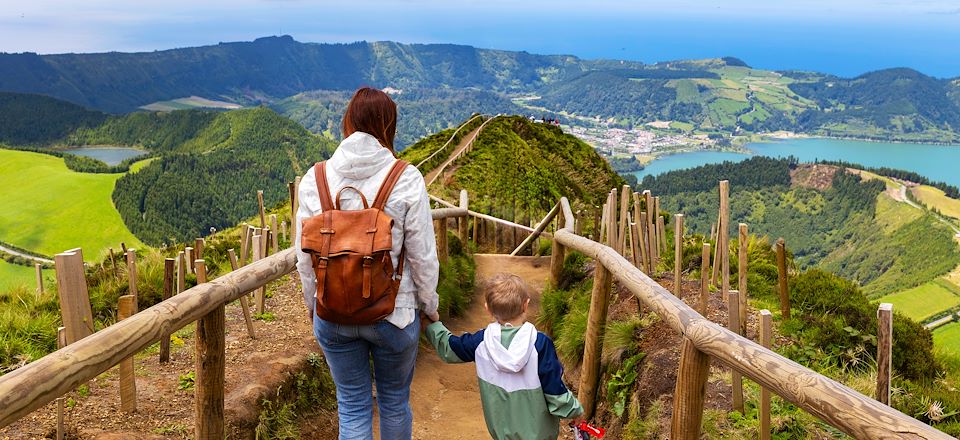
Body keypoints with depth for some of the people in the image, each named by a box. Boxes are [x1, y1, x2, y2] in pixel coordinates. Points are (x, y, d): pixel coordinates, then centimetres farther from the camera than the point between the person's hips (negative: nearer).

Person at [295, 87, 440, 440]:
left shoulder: (314, 179, -6)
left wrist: (312, 304, 18)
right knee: (395, 401, 21)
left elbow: (305, 258, 1)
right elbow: (423, 256, -9)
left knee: (352, 406, 16)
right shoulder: (407, 180, -14)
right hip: (395, 314, -1)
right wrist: (429, 305, 8)